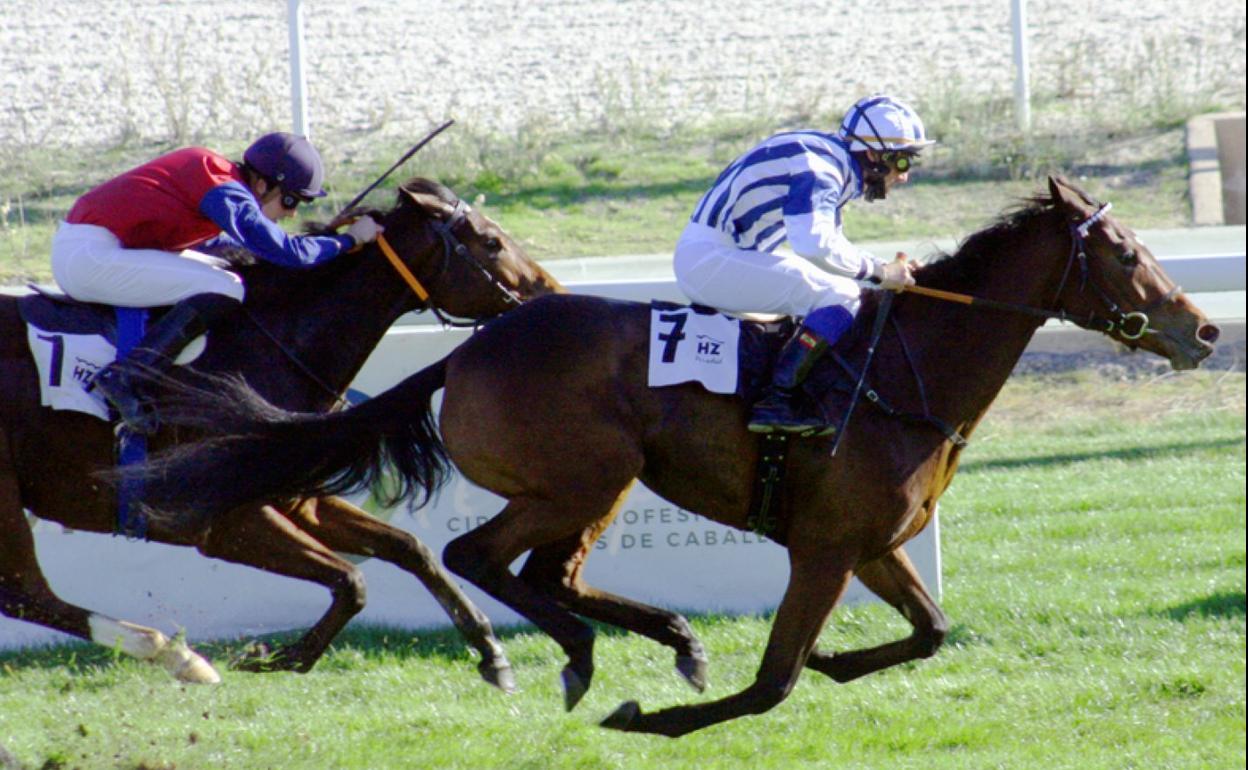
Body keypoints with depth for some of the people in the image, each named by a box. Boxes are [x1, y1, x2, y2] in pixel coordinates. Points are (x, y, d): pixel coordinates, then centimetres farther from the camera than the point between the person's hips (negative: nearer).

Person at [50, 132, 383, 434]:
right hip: (88, 256, -10)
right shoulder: (226, 191, -15)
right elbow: (286, 253, -22)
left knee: (221, 270, 20)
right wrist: (348, 240, -7)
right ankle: (126, 377, -25)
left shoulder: (212, 169, 15)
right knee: (225, 290, -17)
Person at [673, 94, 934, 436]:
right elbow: (814, 244, -33)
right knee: (838, 297, -21)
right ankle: (777, 402, -23)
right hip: (709, 258, -11)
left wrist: (892, 269, 10)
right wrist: (877, 271, -20)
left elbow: (829, 243, 25)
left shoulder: (831, 165, 14)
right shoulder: (818, 170, -18)